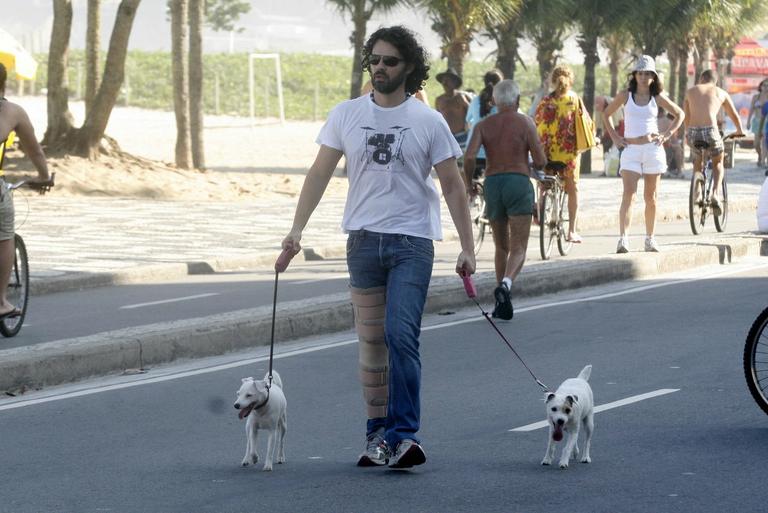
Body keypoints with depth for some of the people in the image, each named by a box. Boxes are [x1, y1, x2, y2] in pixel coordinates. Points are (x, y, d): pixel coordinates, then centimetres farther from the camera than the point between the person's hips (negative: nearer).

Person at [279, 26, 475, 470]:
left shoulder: (429, 122, -1)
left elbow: (453, 187, 2)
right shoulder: (347, 115, 6)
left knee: (401, 336, -16)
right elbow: (320, 174, 9)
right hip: (363, 240, 3)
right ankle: (378, 436, 16)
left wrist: (467, 248, -3)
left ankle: (403, 435, -14)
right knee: (372, 342, 8)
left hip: (412, 242, -3)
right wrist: (296, 230, 0)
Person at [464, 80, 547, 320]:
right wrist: (536, 164, 19)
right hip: (519, 182, -3)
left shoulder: (483, 125, 7)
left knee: (501, 246, 17)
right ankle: (505, 285, -34)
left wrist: (468, 182, 7)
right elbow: (540, 161, -5)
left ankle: (503, 304, 17)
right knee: (518, 248, -6)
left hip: (492, 183, 3)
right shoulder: (525, 123, 1)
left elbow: (469, 156, -8)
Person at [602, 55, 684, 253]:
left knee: (650, 197, 8)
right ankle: (623, 239, -23)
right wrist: (615, 137, 6)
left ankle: (650, 238, 18)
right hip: (631, 150, -1)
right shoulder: (625, 96, 4)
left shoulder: (657, 98, 5)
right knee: (628, 194, -14)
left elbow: (679, 114, 17)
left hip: (652, 149, 1)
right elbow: (606, 114, 15)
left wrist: (667, 134, 6)